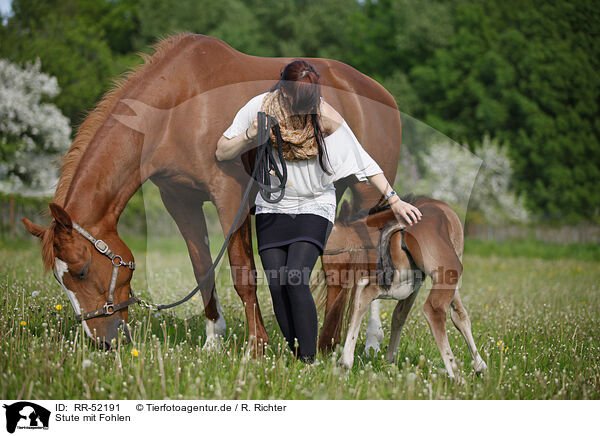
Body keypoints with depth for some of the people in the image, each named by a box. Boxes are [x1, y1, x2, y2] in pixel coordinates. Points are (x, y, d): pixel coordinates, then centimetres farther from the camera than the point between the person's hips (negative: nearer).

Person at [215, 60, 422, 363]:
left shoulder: (326, 117, -14)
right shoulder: (260, 107, -9)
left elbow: (364, 162, -8)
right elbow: (222, 153, -2)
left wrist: (394, 201, -13)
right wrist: (251, 135, -20)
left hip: (313, 207, -3)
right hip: (271, 208, 3)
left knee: (295, 279, -21)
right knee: (276, 284, -9)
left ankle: (309, 360, -15)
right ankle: (295, 357, 3)